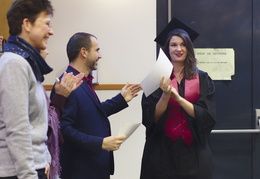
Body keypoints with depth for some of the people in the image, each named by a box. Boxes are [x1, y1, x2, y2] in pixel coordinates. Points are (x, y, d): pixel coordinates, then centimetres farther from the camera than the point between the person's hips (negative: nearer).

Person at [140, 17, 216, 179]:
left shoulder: (202, 79, 1)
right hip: (163, 150, -1)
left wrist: (177, 97, -17)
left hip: (194, 151, 1)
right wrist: (166, 94, -22)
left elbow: (206, 116, -8)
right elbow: (151, 118, -6)